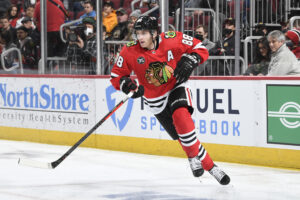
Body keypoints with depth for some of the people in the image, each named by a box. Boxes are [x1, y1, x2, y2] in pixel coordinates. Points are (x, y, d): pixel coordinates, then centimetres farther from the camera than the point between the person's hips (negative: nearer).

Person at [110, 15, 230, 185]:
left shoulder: (172, 40, -19)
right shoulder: (130, 52, -16)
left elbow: (200, 49, -9)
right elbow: (117, 76, -6)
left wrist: (189, 60, -28)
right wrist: (128, 85, -26)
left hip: (177, 87, -2)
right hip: (155, 99, 2)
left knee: (181, 116, -33)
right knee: (183, 136, 0)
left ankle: (193, 157, -17)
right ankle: (209, 166, 13)